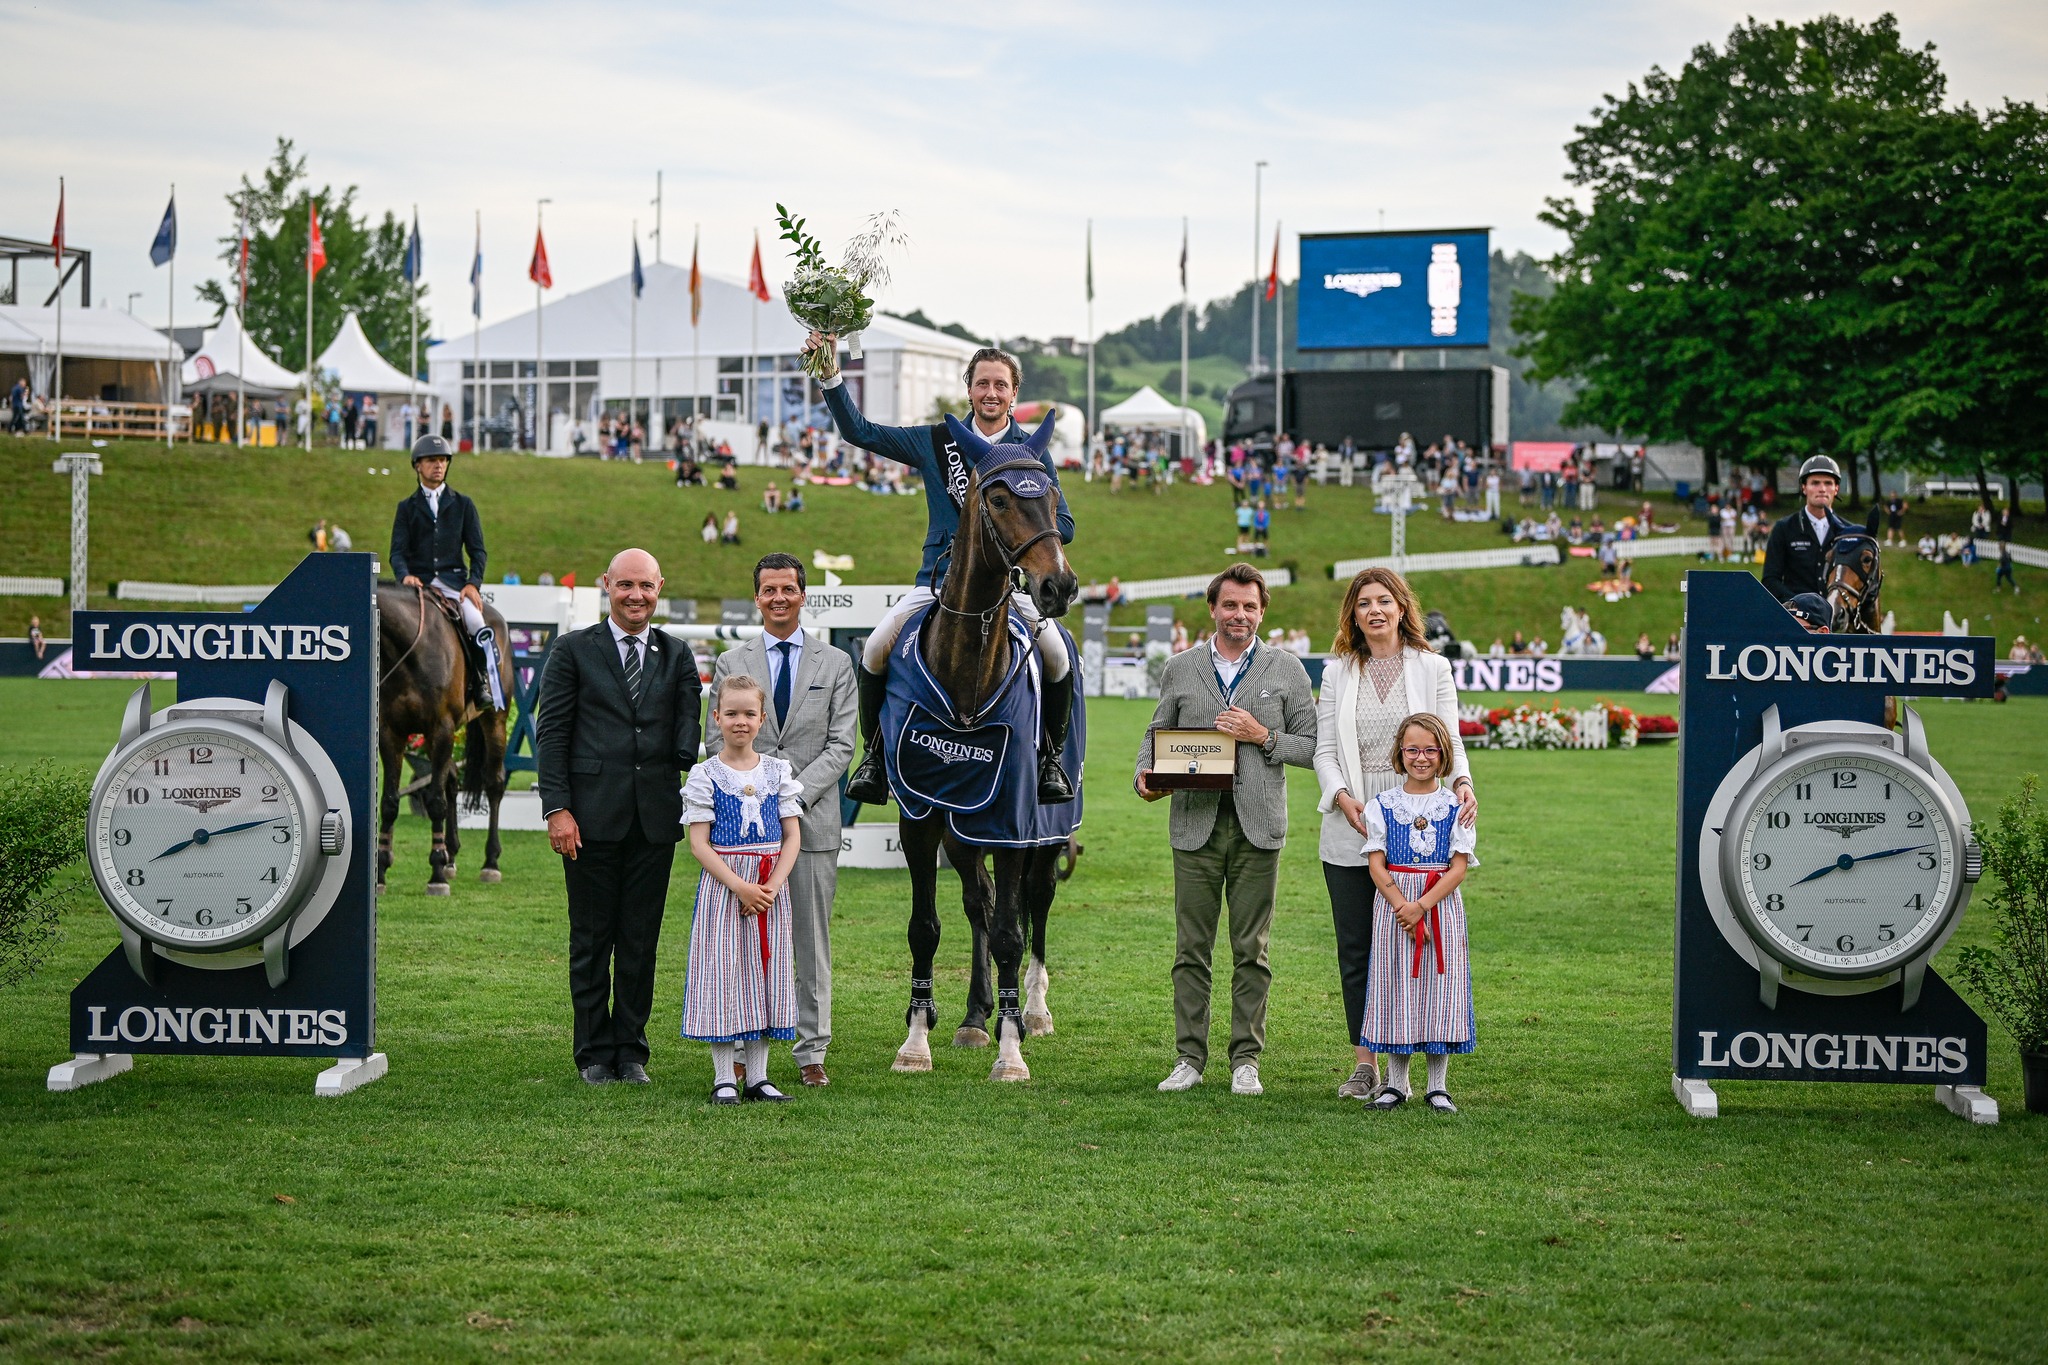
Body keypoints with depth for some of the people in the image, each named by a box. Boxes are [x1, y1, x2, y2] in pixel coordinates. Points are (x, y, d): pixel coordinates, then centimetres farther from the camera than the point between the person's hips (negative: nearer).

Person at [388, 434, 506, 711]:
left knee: (478, 624, -26)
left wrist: (473, 583, -9)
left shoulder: (463, 504, 14)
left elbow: (478, 550, 9)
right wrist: (405, 576, -19)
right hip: (418, 582, 0)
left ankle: (487, 685, -12)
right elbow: (397, 552, 4)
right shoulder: (407, 508, 13)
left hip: (453, 580, 0)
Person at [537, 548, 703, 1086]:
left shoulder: (677, 657, 12)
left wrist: (689, 770, -18)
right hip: (592, 815, -2)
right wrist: (557, 808, -9)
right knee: (591, 939, 4)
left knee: (642, 940, 7)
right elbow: (552, 734, 0)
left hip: (655, 817, 2)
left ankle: (631, 1050, 17)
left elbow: (688, 727, 4)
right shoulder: (573, 651, 4)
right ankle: (595, 1053, 13)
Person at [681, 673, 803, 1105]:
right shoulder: (705, 775, -4)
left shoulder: (777, 771, 6)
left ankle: (758, 1077, 12)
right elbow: (699, 844, -8)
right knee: (722, 974, -3)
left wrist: (772, 886, -10)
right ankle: (723, 1079, 2)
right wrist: (740, 887, -18)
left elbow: (792, 836, 4)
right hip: (722, 887, -3)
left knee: (765, 973, 5)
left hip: (771, 888, 3)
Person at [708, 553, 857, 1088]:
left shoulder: (835, 664, 7)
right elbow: (716, 743, 4)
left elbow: (841, 745, 0)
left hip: (813, 818, 0)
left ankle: (811, 1051, 9)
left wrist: (797, 793, -12)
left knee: (812, 939, 3)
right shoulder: (731, 664, 8)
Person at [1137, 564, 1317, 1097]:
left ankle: (1246, 1060, 7)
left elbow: (1314, 747, 6)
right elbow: (1157, 733, 16)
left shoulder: (1287, 670, 7)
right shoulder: (1180, 670, 11)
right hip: (1195, 823, 1)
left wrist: (1263, 736, -9)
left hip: (1258, 827, -1)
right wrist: (1145, 774, -4)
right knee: (1191, 948, 1)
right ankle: (1189, 1058, 7)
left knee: (1251, 951, 2)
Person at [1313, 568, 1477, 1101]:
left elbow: (1449, 741, 2)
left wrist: (1462, 783, -19)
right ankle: (1364, 1062, 11)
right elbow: (1324, 750, 7)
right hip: (1350, 834, 2)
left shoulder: (1433, 668, 7)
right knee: (1355, 951, 3)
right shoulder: (1338, 672, 10)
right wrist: (1343, 797, -12)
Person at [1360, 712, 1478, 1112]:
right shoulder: (1382, 805, 3)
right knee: (1396, 988, 3)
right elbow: (1377, 865, -3)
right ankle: (1395, 1083, 12)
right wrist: (1402, 906, -17)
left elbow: (1458, 868, -5)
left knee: (1439, 989, 0)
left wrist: (1421, 906, -17)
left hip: (1441, 905, 0)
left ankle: (1437, 1086, 8)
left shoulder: (1455, 806, 1)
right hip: (1392, 903, 1)